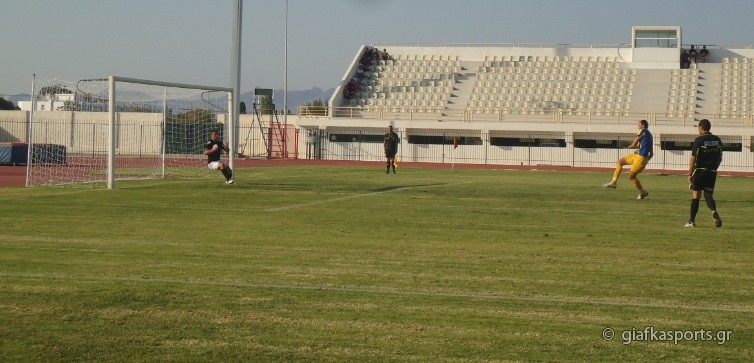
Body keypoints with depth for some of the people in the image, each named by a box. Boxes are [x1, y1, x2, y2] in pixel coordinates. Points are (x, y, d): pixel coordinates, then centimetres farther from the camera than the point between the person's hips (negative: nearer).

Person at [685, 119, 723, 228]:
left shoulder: (699, 140, -9)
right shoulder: (717, 140, 7)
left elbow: (693, 159, -9)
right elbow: (720, 158, 11)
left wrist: (690, 174, -5)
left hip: (700, 171, -4)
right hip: (712, 172, 4)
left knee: (696, 195, 4)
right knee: (708, 195, 11)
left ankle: (692, 220, 7)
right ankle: (714, 211, -18)